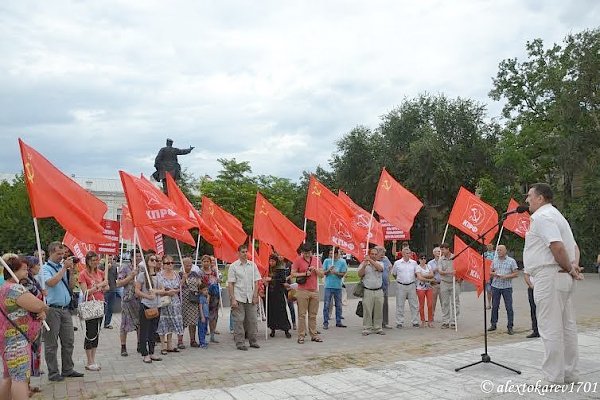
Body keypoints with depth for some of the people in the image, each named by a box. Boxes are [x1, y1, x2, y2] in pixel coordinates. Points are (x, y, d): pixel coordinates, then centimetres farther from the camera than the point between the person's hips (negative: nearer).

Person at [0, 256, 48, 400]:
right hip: (17, 340, -11)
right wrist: (44, 308, 2)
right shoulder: (15, 288, -17)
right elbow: (39, 306, -22)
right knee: (20, 377, -14)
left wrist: (41, 312, -3)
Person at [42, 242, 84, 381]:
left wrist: (71, 270, -2)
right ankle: (53, 373, 11)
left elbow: (71, 286, 10)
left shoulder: (63, 267, 11)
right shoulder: (46, 268, -4)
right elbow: (51, 282, -22)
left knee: (68, 341, 10)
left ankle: (68, 369, 21)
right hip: (52, 309, -6)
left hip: (65, 309, 6)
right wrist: (64, 268, -16)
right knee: (51, 344, 2)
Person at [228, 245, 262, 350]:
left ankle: (253, 341, 18)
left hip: (250, 298, 3)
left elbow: (256, 282, 9)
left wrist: (255, 296, 1)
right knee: (239, 321, -1)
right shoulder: (233, 266, -2)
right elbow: (230, 284, -4)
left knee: (252, 320, 6)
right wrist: (232, 299, -10)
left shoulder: (252, 265, 7)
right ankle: (240, 343, 6)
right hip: (238, 298, -3)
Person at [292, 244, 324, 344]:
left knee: (313, 315, 8)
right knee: (302, 314, -2)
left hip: (314, 291, 4)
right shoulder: (298, 260, 0)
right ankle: (301, 336, 3)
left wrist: (315, 270, -7)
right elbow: (293, 274, -5)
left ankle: (314, 335, 15)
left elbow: (322, 275, 11)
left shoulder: (316, 260, 11)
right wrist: (305, 274, -12)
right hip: (302, 291, -4)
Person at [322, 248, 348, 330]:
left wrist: (336, 273, -19)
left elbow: (343, 274, -1)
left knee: (338, 305, 9)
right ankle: (325, 323, 4)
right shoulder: (327, 261, 1)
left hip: (338, 286, 1)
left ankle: (338, 322, 20)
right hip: (328, 286, -1)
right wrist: (329, 270, -19)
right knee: (326, 305, -2)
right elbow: (324, 272, 1)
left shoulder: (342, 262, -1)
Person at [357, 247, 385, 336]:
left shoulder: (380, 263, 9)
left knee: (379, 311, 7)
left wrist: (370, 260, -21)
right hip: (367, 291, -2)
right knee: (367, 311, -2)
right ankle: (367, 329, 6)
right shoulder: (363, 264, 4)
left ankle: (378, 328, 17)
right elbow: (360, 275, -8)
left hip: (379, 291, 2)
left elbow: (380, 268, -15)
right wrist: (365, 265, -20)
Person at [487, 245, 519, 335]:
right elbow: (490, 272, 16)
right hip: (495, 286, 3)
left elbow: (516, 274, -2)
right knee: (494, 306, 7)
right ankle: (493, 324, 18)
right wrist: (494, 274, -6)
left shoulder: (511, 261, 0)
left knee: (509, 307, -3)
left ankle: (510, 327, 4)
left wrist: (506, 276, -16)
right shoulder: (495, 260, 11)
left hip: (507, 287, -3)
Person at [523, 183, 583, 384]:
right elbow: (573, 246, 19)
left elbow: (557, 246, -24)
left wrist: (569, 268, -11)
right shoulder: (556, 215, 22)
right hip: (564, 278, 11)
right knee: (567, 325, 13)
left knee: (550, 327, -4)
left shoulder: (542, 217, -12)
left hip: (549, 275, -10)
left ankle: (554, 377, 2)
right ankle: (569, 373, 21)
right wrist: (574, 265, 3)